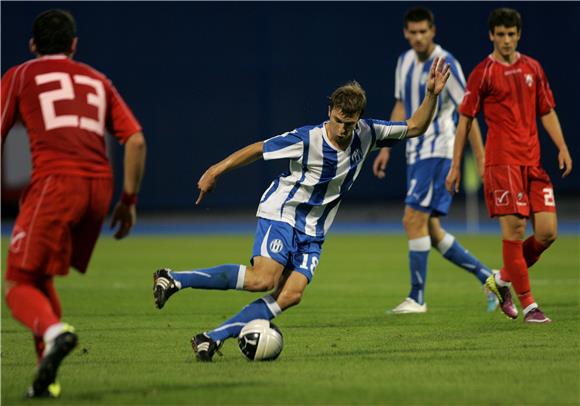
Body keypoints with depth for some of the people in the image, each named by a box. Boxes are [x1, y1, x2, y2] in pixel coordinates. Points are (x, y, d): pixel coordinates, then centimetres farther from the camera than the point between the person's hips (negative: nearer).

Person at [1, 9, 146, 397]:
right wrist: (129, 200, 19)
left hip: (55, 181, -5)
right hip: (100, 184, 5)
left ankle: (54, 331, -36)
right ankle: (47, 378, 8)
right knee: (42, 278, 19)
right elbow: (136, 140, 15)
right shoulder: (98, 81, 24)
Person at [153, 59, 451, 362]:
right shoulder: (307, 140, -19)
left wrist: (432, 95, -9)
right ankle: (174, 280, -19)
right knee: (262, 279, -27)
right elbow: (258, 149, -9)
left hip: (312, 231, 6)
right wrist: (216, 171, -6)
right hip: (281, 214, -6)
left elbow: (414, 127, 6)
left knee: (291, 295, -16)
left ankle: (214, 338, -14)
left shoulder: (366, 134, -4)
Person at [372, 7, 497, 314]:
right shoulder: (405, 62, 11)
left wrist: (481, 159, -14)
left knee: (414, 220, -13)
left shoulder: (445, 64, -12)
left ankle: (417, 298, -8)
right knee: (430, 230, 6)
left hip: (437, 151, -8)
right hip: (415, 153, 8)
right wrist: (386, 149, 18)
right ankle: (487, 277, 18)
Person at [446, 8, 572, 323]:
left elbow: (547, 112, 20)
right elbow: (465, 120, 2)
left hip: (532, 161, 5)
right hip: (502, 161, -5)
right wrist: (455, 165, 0)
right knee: (514, 229, -9)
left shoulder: (532, 68, 13)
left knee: (547, 232, -1)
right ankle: (528, 305, -4)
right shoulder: (483, 73, 0)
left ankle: (503, 279, 20)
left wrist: (562, 148, 7)